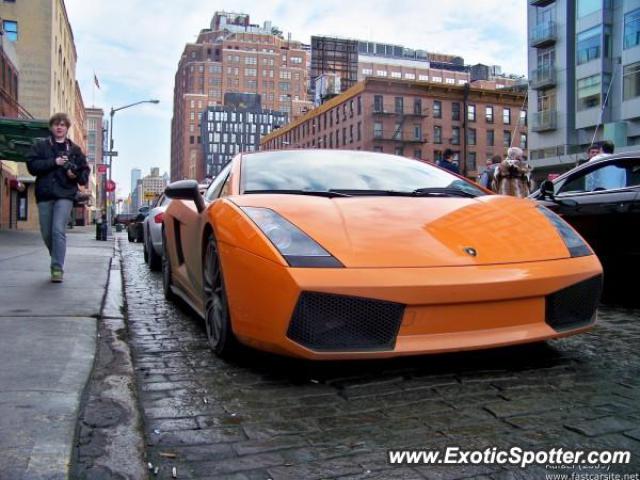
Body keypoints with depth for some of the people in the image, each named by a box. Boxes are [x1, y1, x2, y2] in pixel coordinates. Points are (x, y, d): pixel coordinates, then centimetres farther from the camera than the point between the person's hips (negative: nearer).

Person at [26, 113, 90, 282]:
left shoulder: (74, 149, 11)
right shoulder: (40, 146, 10)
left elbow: (85, 171, 12)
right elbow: (32, 165, -3)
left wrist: (76, 175, -9)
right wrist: (54, 162, -13)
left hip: (65, 195, -2)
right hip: (44, 194, 2)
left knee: (58, 230, -15)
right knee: (47, 233, 7)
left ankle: (57, 268, -13)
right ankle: (57, 261, 30)